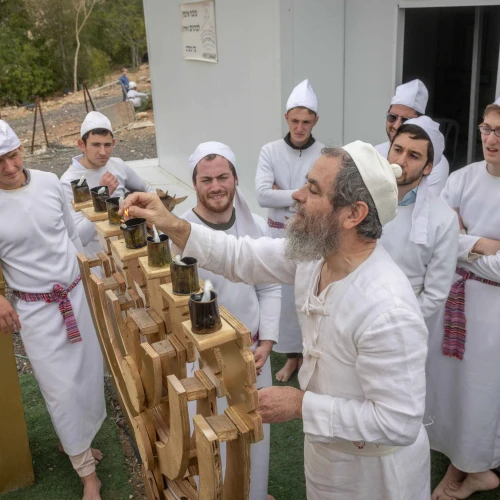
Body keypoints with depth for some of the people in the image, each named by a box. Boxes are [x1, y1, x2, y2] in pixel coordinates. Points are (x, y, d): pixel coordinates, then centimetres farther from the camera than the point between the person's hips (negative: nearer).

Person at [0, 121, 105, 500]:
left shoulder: (49, 182, -4)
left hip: (76, 294, 4)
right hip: (36, 309, -4)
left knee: (88, 373, 14)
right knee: (61, 388, 2)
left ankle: (76, 441, 40)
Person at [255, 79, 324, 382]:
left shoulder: (326, 155, -6)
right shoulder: (270, 152, -2)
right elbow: (262, 195, -15)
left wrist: (283, 194, -15)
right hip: (280, 237, 2)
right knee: (285, 296, 13)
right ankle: (292, 355, 31)